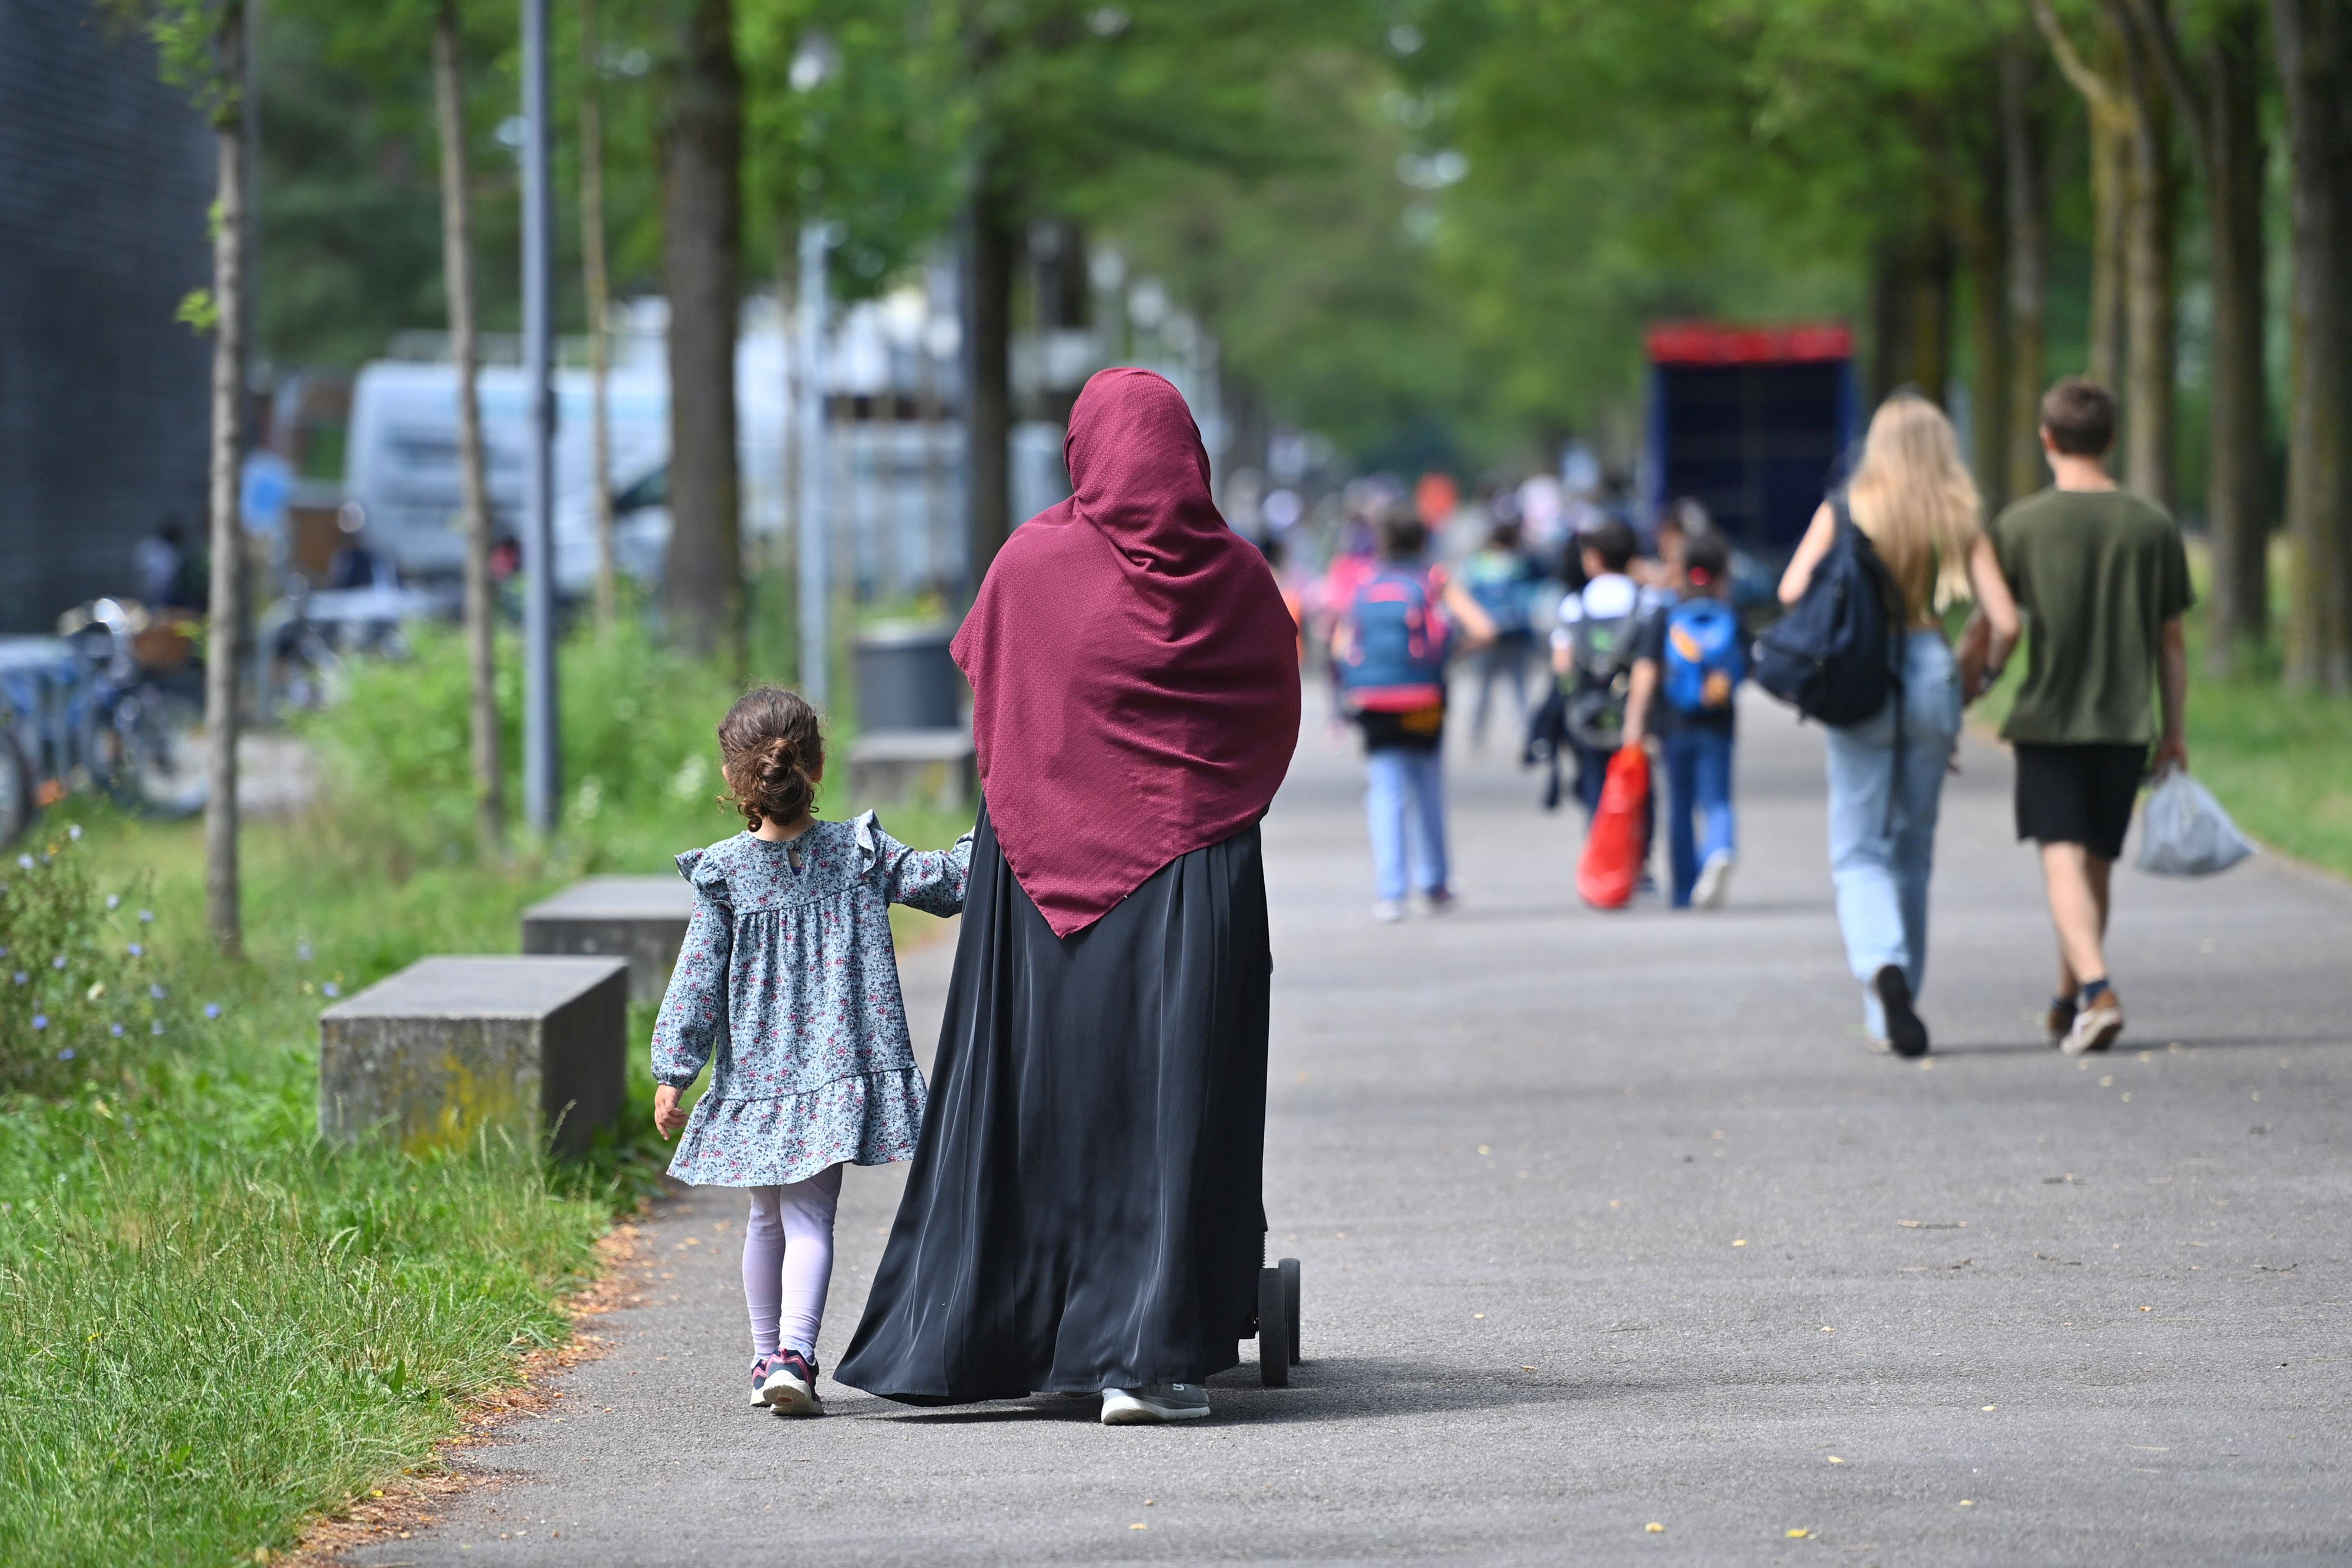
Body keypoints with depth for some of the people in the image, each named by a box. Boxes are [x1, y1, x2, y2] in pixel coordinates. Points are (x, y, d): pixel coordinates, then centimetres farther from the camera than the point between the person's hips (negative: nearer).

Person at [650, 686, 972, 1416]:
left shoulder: (724, 874, -3)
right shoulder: (860, 852, -2)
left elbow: (698, 978, -3)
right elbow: (949, 880, 0)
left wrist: (673, 1071, 0)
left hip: (756, 1074, 1)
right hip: (836, 1070, -1)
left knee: (768, 1217, 17)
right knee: (810, 1215, -5)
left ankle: (766, 1357, 24)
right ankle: (794, 1353, -23)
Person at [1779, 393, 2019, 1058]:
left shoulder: (1844, 510, 0)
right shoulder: (1962, 519, 2)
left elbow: (1793, 589, -9)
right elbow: (2004, 622, -2)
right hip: (1933, 675, 2)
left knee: (1859, 852, 2)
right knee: (1913, 851, 14)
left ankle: (1883, 966, -26)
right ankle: (1891, 1015, 18)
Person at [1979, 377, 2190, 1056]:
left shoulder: (2022, 524, -5)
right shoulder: (2153, 526, 2)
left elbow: (1989, 629, -2)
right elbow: (2171, 639, 7)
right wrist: (2175, 730, 15)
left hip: (2048, 719, -3)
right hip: (2125, 721, 3)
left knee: (2063, 857, -7)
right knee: (2098, 861, 14)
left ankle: (2096, 990, -26)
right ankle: (2069, 1002, 25)